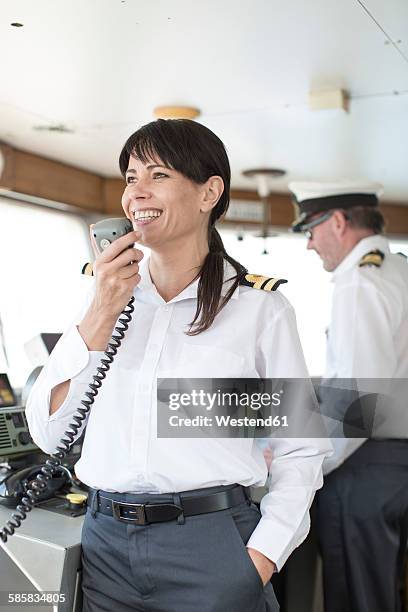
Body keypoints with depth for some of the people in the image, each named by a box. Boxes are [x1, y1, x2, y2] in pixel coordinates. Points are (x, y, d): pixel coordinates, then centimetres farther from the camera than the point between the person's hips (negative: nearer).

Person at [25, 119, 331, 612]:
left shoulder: (260, 307, -6)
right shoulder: (105, 295, 4)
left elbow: (300, 451, -3)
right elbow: (49, 433, -1)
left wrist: (260, 562, -14)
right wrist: (101, 315, -11)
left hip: (211, 546, -3)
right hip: (106, 541, 4)